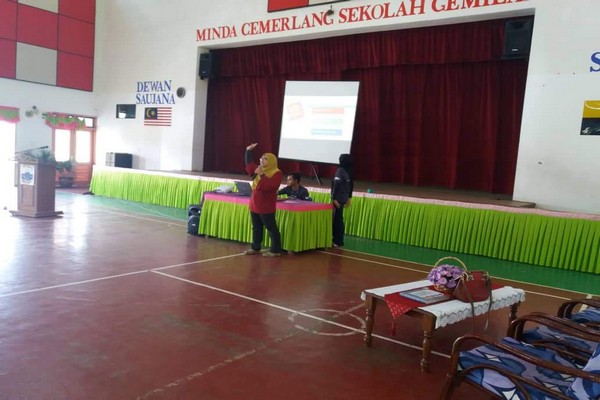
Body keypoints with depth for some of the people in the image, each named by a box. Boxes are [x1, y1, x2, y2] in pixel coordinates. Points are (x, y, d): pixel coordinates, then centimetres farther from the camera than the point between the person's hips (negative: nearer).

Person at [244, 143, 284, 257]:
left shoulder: (277, 173, -12)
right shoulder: (260, 169, 11)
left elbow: (270, 186, -26)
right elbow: (249, 166, 23)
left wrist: (262, 175, -24)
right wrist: (248, 151, 19)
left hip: (266, 207, -8)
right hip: (254, 205, 8)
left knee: (271, 228, -3)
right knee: (256, 228, 15)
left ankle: (276, 250, 2)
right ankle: (255, 248, 25)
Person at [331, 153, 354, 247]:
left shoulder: (340, 170, -14)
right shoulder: (349, 171, 8)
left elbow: (336, 185, -19)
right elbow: (351, 185, 13)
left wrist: (333, 198, -19)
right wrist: (349, 198, 21)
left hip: (338, 198, -8)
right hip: (344, 198, 8)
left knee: (337, 219, -2)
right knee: (339, 219, 16)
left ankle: (338, 241, 2)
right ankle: (338, 239, 23)